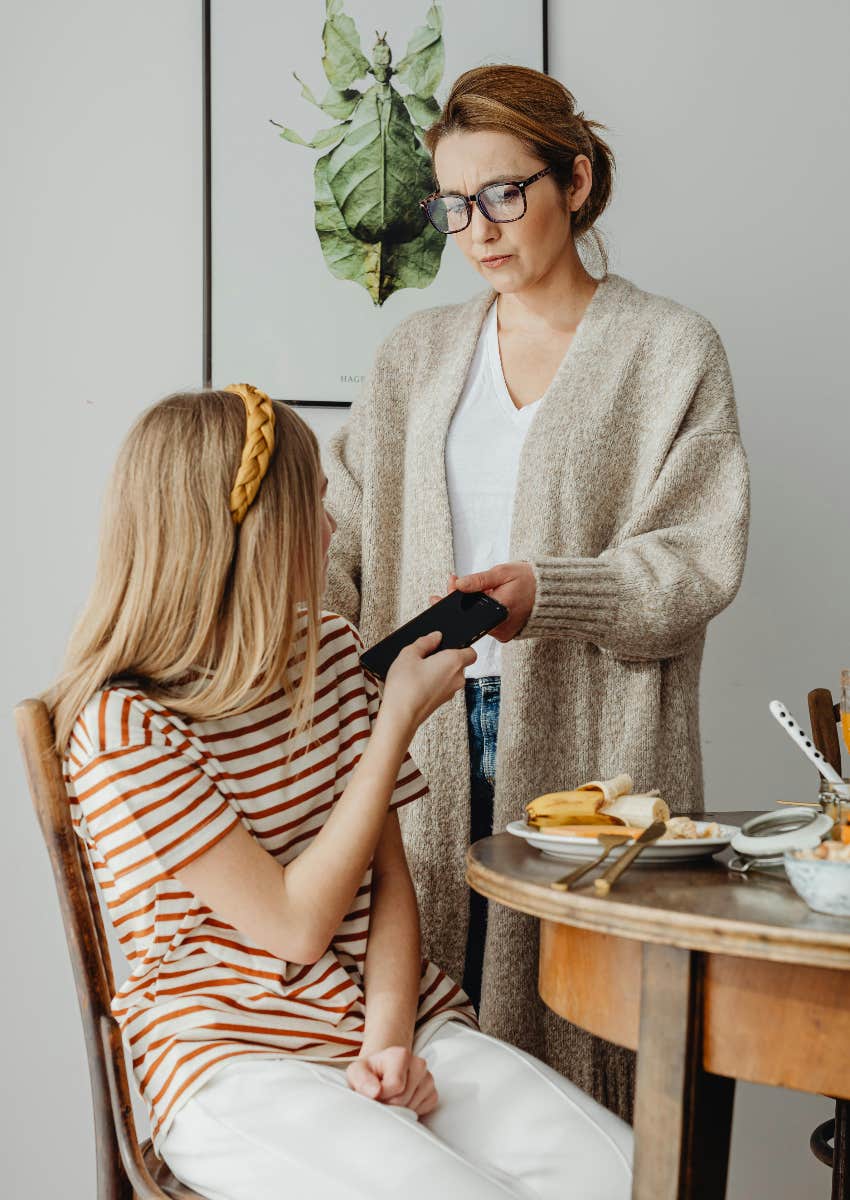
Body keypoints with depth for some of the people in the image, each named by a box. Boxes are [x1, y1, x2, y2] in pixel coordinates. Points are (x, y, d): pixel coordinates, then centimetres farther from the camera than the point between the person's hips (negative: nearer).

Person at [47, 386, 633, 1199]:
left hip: (402, 1025, 6)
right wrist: (399, 719, -11)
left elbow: (389, 875, 7)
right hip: (237, 1069, -6)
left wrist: (389, 1038, -10)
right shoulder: (125, 727, -14)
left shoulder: (329, 651, 8)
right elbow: (294, 924, -16)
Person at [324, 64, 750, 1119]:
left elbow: (697, 561, -6)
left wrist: (548, 591, -23)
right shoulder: (416, 353, 16)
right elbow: (343, 533, 10)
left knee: (570, 1018, -3)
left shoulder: (670, 349, 2)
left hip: (585, 745, -3)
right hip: (429, 729, 4)